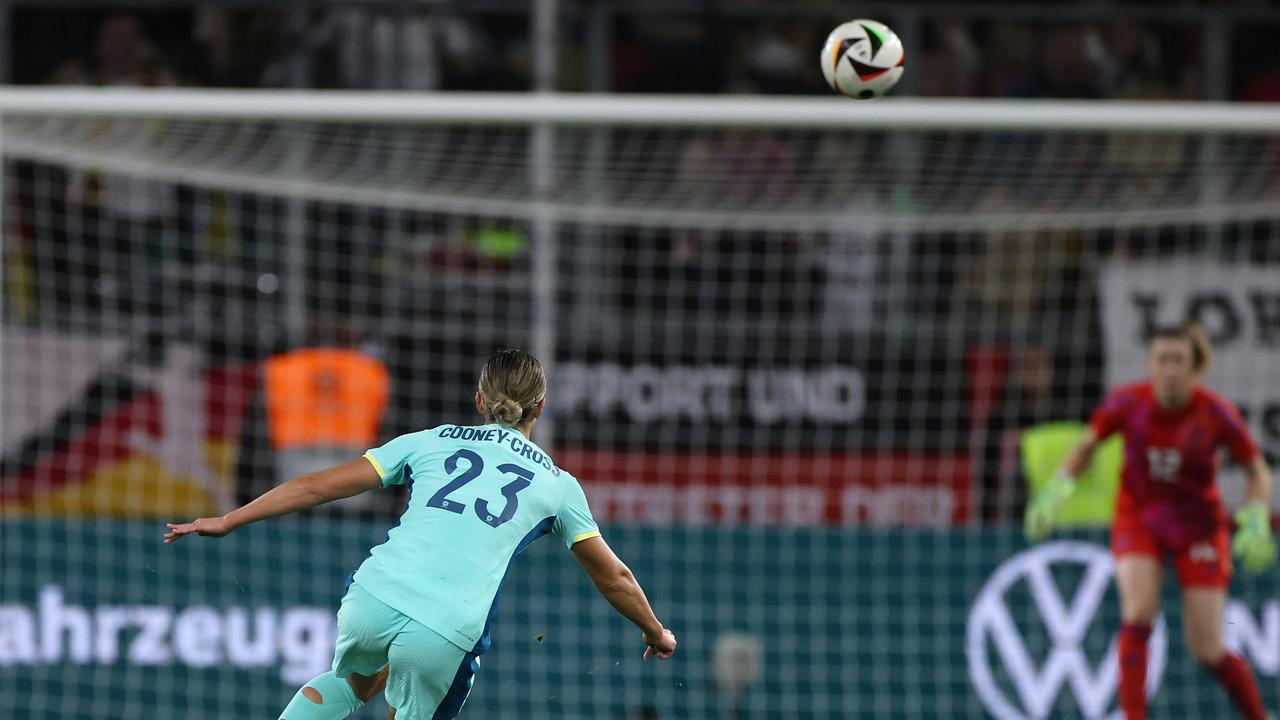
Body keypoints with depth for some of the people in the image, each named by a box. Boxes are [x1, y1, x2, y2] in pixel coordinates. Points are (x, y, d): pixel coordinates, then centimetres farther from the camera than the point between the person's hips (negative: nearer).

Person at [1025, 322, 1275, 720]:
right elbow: (1087, 445, 3)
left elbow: (1258, 471, -5)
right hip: (1138, 519, 1)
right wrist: (1057, 489, -11)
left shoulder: (1217, 414, -19)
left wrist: (1256, 521, -21)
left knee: (1208, 650, -3)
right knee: (1138, 610, -26)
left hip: (1198, 529, -1)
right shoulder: (1127, 402, -16)